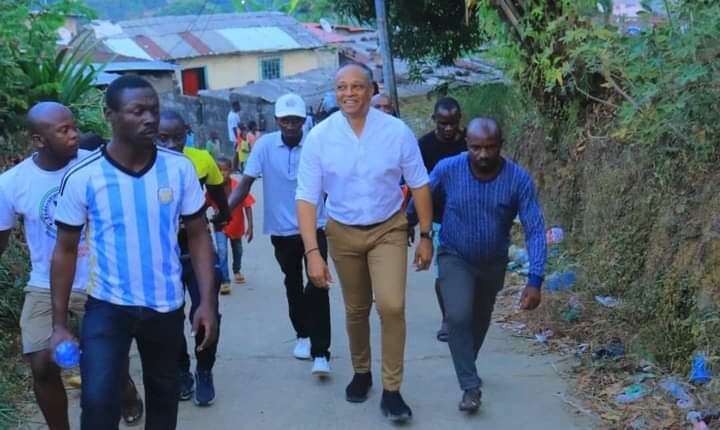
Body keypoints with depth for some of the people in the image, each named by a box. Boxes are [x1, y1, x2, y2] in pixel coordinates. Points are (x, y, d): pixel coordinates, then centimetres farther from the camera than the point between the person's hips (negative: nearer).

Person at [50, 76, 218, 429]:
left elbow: (198, 235, -1)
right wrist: (59, 323, -5)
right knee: (97, 400, -14)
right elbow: (65, 251, -3)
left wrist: (207, 301, -8)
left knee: (163, 391, 19)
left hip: (166, 305, 2)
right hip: (107, 305, -2)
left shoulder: (179, 168, -9)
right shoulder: (82, 177, -13)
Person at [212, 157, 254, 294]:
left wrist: (250, 226, -24)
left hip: (236, 225, 1)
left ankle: (237, 271, 49)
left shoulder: (238, 186, -24)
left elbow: (247, 206, -20)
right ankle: (224, 281, -12)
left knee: (237, 251, 22)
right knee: (222, 252, -18)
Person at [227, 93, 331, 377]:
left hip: (314, 228, -2)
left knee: (317, 287, -9)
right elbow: (246, 181, -9)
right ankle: (302, 335, 38)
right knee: (293, 286, 18)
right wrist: (226, 208, -21)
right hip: (281, 231, 3)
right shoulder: (265, 145, -7)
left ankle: (320, 353, -6)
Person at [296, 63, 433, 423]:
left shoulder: (397, 131, -15)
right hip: (343, 233, 1)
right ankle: (361, 372, 39)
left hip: (388, 229, -1)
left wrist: (425, 236, -2)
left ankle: (391, 390, 1)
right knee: (356, 310, 15)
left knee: (392, 306, -15)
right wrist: (312, 252, -21)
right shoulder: (319, 137, -15)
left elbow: (419, 185, -4)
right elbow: (306, 197, -14)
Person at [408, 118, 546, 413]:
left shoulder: (519, 179, -24)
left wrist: (535, 280, -31)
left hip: (493, 263, 2)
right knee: (458, 316, -21)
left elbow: (535, 230, -25)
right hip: (455, 258, -1)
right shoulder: (447, 169, -23)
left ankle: (465, 367, 47)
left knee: (480, 320, 20)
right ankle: (471, 386, -6)